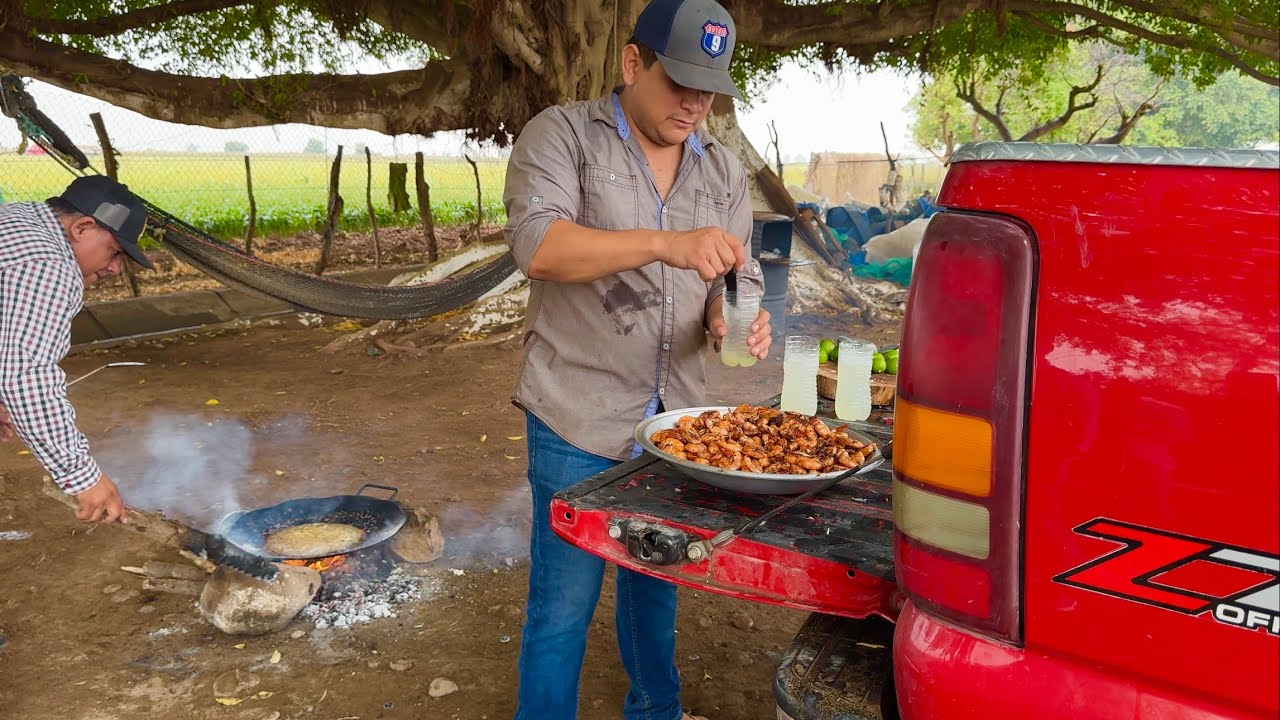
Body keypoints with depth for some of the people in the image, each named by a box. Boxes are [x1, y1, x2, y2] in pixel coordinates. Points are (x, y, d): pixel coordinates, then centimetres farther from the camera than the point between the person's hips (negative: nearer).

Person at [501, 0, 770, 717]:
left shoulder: (724, 170, 10)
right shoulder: (562, 134, -6)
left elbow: (737, 276, 11)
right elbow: (538, 244, -21)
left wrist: (731, 317, -14)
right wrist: (665, 244, -33)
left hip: (676, 419, 5)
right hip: (579, 420, -5)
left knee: (657, 583, 21)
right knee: (563, 606, 1)